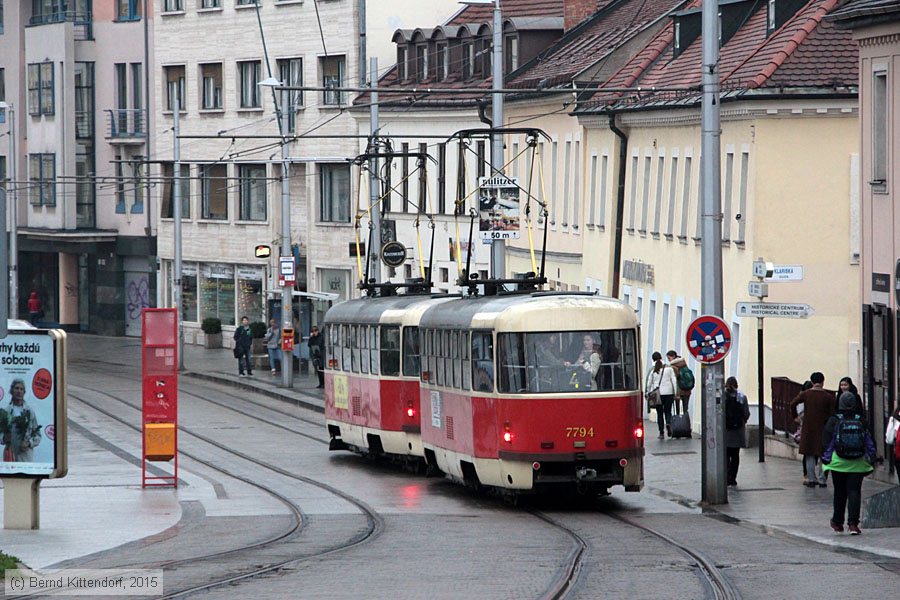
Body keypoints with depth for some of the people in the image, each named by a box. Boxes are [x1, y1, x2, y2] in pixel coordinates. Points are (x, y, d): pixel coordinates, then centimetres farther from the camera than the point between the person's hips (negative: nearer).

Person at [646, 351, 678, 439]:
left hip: (657, 393, -1)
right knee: (667, 411, 11)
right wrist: (676, 393, 4)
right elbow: (674, 381, 0)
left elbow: (649, 384, -1)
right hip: (668, 393, 1)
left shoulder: (652, 370, -3)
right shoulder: (669, 368, 0)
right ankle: (668, 423, -20)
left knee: (659, 413, 7)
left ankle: (661, 433, 5)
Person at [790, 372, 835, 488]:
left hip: (808, 428, 1)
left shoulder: (805, 394, -2)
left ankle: (811, 479, 7)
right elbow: (832, 413, -5)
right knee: (823, 455, 8)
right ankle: (821, 480, 6)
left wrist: (794, 416, 2)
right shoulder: (828, 397, -4)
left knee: (810, 455, 9)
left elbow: (793, 404, -12)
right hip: (823, 428, -1)